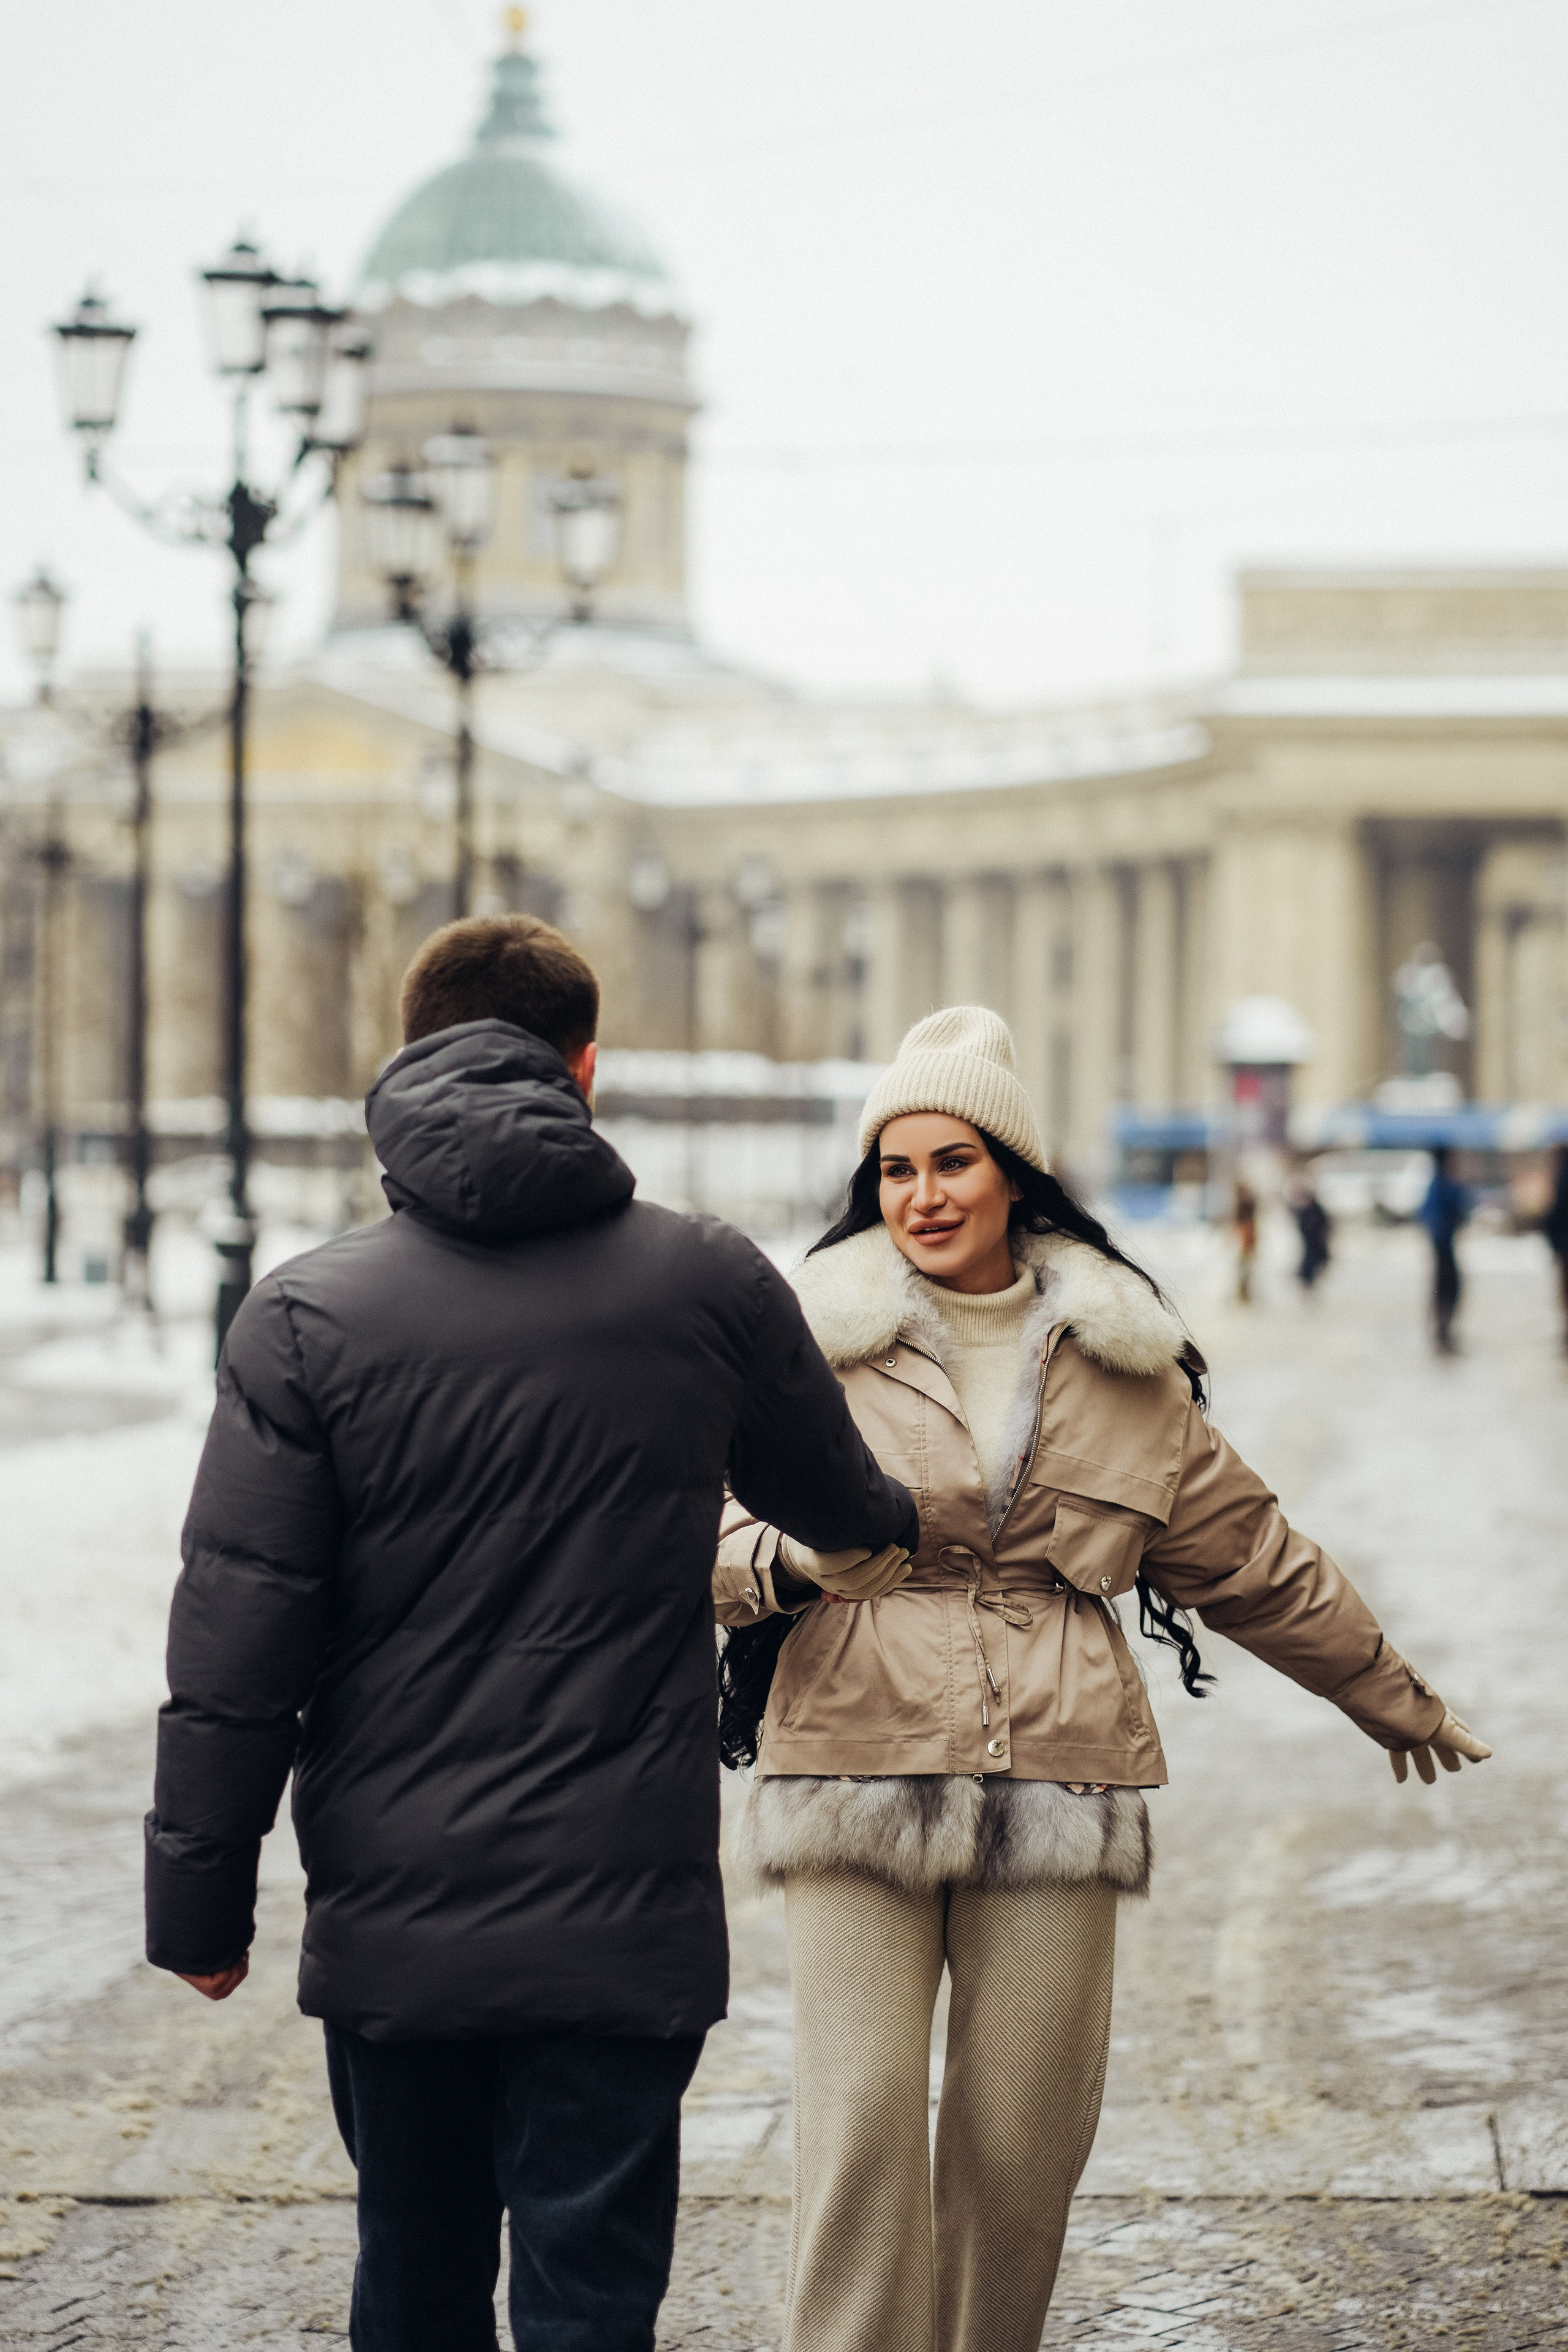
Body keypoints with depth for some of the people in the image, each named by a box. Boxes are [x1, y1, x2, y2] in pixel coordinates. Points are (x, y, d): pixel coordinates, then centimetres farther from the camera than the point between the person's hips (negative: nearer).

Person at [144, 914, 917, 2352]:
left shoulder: (309, 1317, -5)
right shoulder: (710, 1288, -1)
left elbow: (237, 1641, -7)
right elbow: (836, 1501, 17)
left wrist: (201, 1897, 3)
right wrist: (898, 1523, 42)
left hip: (389, 1922, 1)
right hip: (621, 1914, -1)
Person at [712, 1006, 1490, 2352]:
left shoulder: (1121, 1361, 13)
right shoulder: (817, 1340, 6)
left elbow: (1245, 1552, 23)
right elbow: (716, 1535, 2)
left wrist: (1388, 1694, 31)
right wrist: (799, 1553, -21)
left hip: (1055, 1778, 2)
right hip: (856, 1772, -2)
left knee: (1026, 2136, 1)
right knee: (861, 2124, -10)